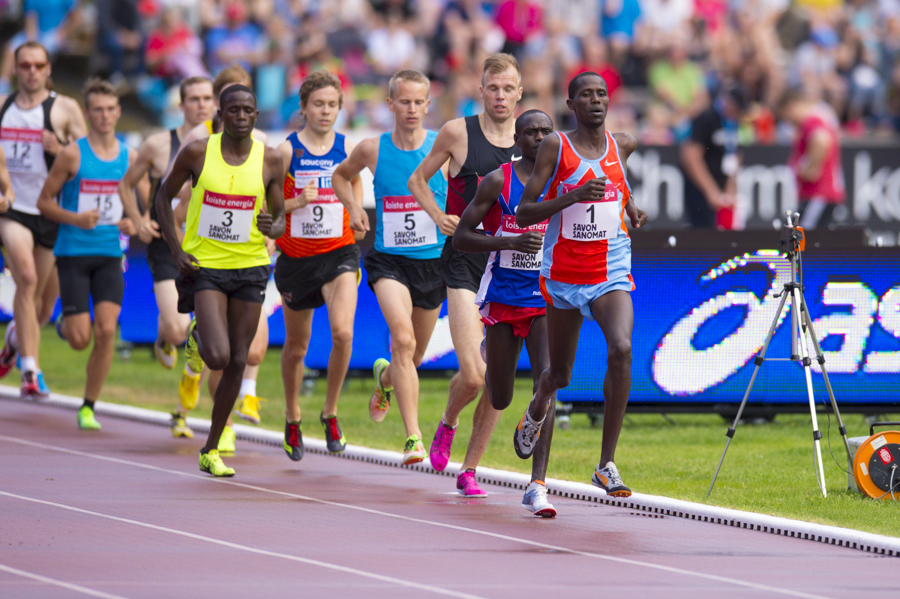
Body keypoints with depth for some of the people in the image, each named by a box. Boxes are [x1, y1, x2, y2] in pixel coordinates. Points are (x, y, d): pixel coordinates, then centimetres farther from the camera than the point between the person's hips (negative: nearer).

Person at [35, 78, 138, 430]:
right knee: (80, 340, -6)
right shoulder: (72, 155, -7)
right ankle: (65, 322, 33)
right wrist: (76, 219, -18)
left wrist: (131, 223, -3)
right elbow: (44, 201, -2)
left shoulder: (129, 157, 5)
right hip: (73, 253, -3)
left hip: (110, 255, 3)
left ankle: (88, 407, 1)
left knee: (106, 329, -13)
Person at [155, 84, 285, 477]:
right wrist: (176, 250, -5)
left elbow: (280, 219, 6)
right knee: (218, 357, -18)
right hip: (204, 266, -2)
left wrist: (272, 228, -20)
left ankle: (211, 450, 17)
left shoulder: (270, 160, -2)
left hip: (250, 267, 3)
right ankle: (197, 335, 20)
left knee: (237, 363, 3)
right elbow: (164, 196, 6)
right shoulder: (197, 153, -7)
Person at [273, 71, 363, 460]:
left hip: (339, 253, 0)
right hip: (296, 255, 0)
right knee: (296, 346, 12)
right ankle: (292, 419, 36)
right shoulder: (286, 151, -5)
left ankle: (330, 413, -2)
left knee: (343, 332, -22)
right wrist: (297, 202, -18)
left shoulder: (349, 150, 1)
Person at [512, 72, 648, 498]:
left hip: (612, 274, 1)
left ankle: (607, 464, -21)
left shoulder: (622, 145, 5)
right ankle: (536, 413, 52)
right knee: (559, 373, 12)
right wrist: (572, 196, -24)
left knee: (621, 349, -26)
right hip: (563, 275, -1)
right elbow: (523, 214, -10)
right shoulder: (555, 147, -6)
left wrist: (631, 207, 11)